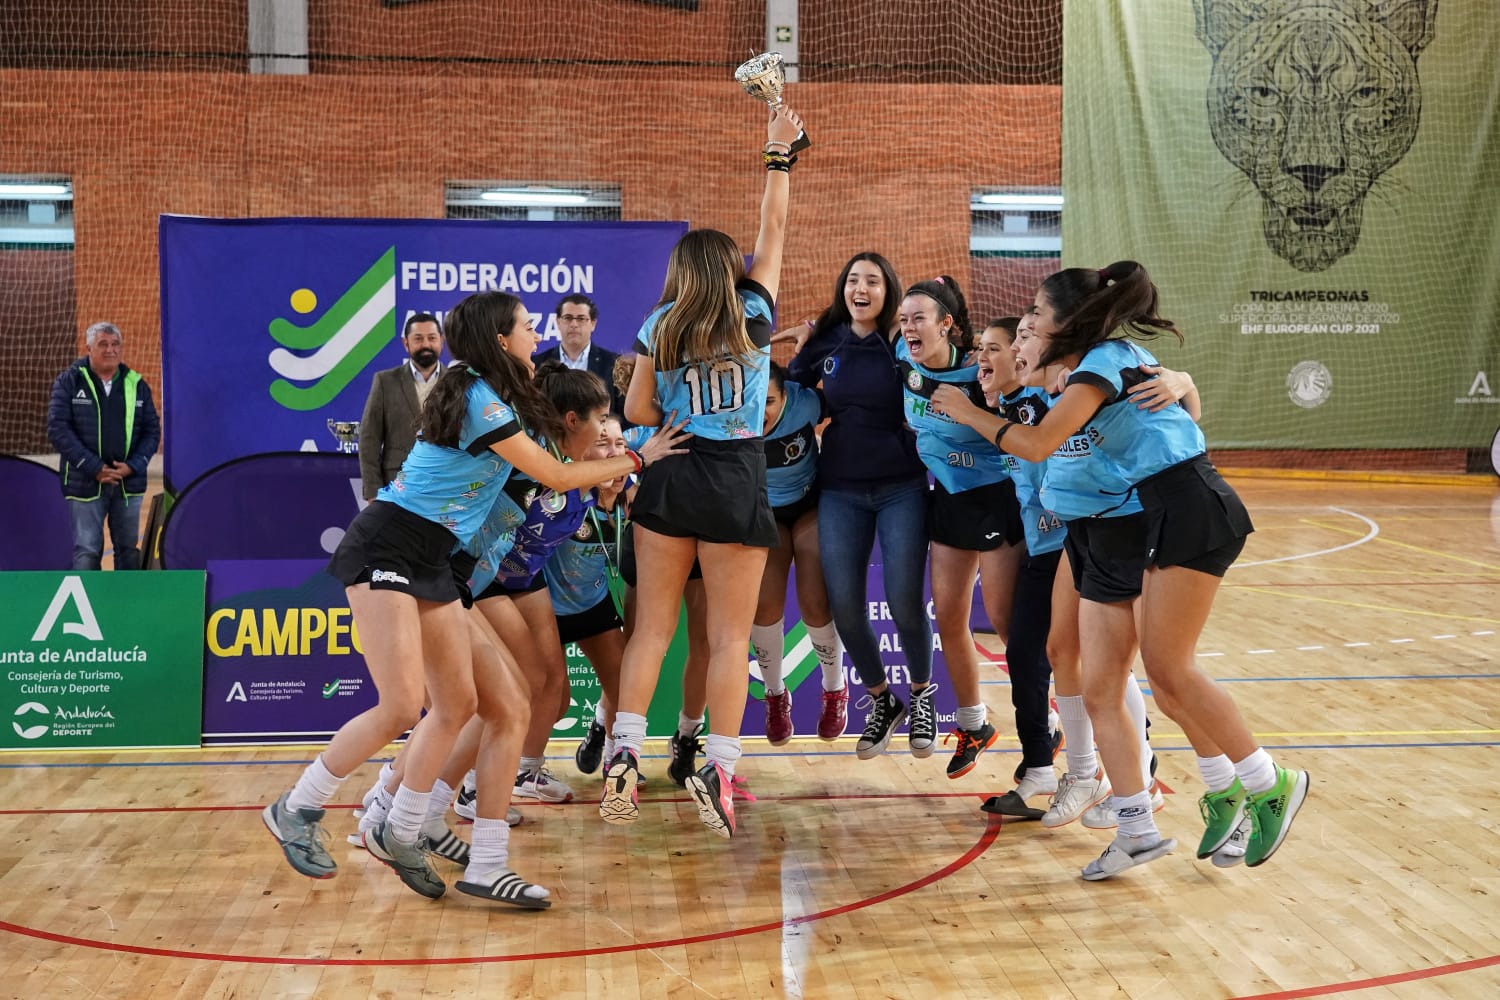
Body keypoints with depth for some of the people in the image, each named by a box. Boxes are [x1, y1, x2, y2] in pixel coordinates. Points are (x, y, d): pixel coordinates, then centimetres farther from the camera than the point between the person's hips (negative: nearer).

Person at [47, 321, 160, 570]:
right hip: (85, 482, -3)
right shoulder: (69, 381, 0)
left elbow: (152, 431, 7)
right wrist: (94, 468, -15)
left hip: (129, 482, 3)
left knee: (129, 549, 10)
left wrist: (132, 466, -10)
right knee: (86, 552, -3)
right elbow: (58, 429, -7)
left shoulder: (137, 384, 7)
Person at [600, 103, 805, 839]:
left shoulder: (659, 326, 3)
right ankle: (718, 768, -1)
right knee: (730, 637, 3)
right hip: (737, 482, -2)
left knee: (651, 626, 8)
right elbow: (773, 230, 14)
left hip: (669, 479, 2)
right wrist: (778, 154, 22)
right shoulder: (754, 313, 2)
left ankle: (624, 752, -1)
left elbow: (637, 409, 4)